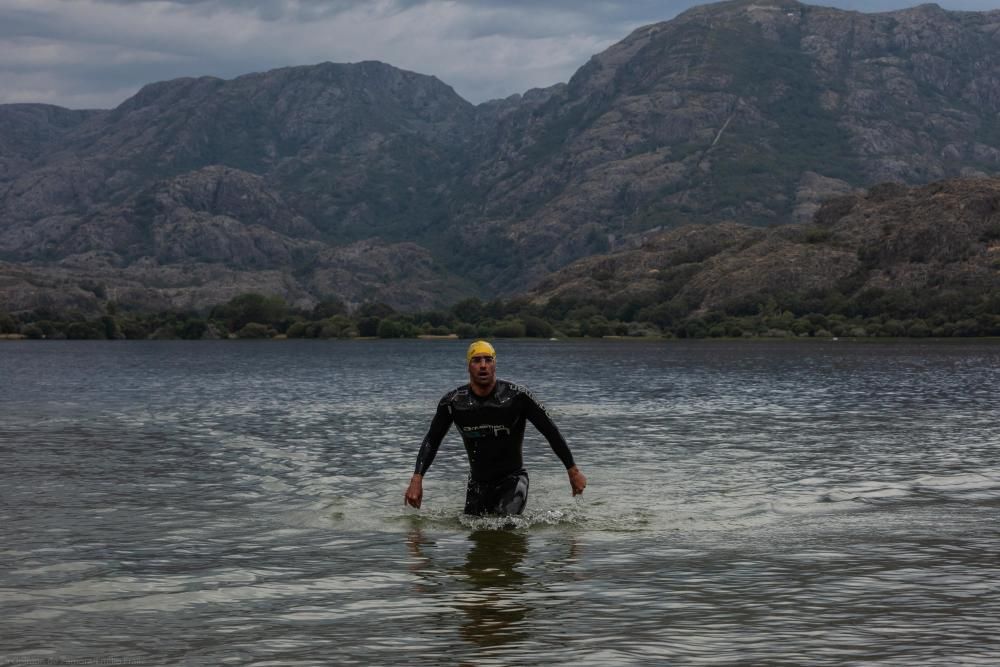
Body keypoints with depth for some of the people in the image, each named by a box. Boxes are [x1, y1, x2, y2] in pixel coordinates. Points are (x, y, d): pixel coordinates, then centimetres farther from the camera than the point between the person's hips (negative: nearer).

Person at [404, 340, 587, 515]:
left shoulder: (517, 397, -16)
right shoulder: (452, 402, -9)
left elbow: (551, 432, -7)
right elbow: (431, 441, 4)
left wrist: (573, 471, -5)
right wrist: (417, 479, -6)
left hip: (512, 479, -3)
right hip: (478, 482, 3)